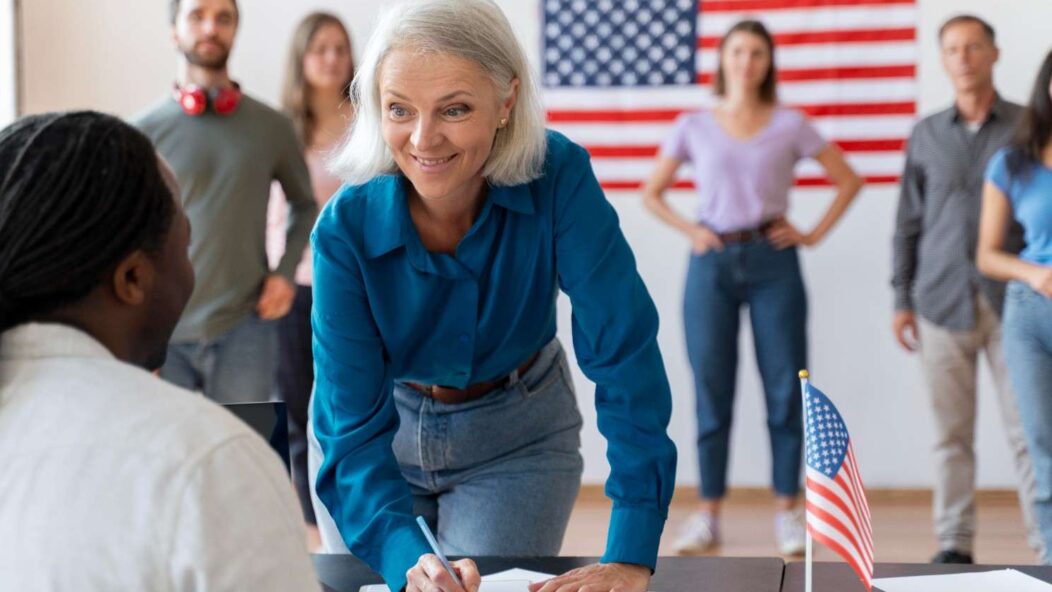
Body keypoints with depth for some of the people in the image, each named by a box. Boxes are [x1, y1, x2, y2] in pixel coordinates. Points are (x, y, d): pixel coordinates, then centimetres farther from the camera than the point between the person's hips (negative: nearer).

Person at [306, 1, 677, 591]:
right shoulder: (346, 229, -27)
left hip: (517, 438, 0)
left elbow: (625, 352, -30)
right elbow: (355, 430, -28)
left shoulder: (559, 180, -28)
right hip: (382, 433, 0)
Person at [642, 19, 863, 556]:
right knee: (711, 391, 2)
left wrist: (814, 234, 1)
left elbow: (848, 180, 9)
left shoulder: (790, 125, 4)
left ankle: (787, 512, 8)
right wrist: (689, 230, 0)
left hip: (772, 261, 0)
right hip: (712, 264, 1)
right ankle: (708, 515, 8)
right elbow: (652, 194, 14)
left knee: (785, 388, -1)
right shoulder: (694, 127, 7)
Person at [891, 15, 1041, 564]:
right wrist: (902, 299, 6)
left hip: (1011, 300, -1)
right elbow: (908, 223, 11)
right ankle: (954, 544, 9)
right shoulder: (926, 135, 10)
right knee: (951, 432, 3)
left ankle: (1046, 545, -1)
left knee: (1026, 430, -4)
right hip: (943, 303, 1)